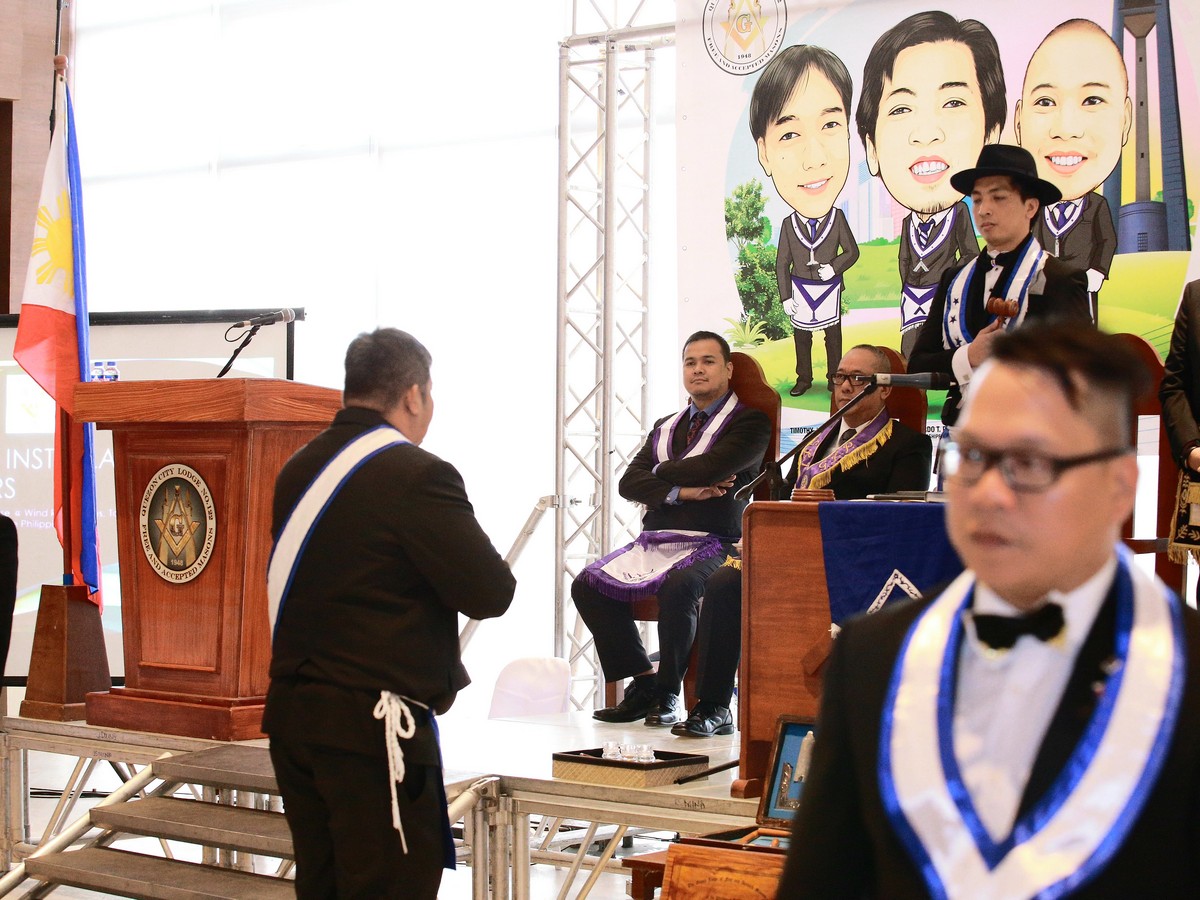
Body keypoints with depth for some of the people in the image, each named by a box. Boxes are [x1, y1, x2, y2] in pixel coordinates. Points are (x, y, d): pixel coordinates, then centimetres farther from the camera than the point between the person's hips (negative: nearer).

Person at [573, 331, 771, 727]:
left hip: (712, 545, -6)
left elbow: (709, 468, -16)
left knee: (677, 588, -37)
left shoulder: (750, 422, 1)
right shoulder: (665, 427, 21)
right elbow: (629, 483, 7)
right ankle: (643, 680, -5)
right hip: (654, 542, 7)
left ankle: (668, 694, -16)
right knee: (587, 585, -13)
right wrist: (680, 491, -10)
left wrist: (660, 473, 2)